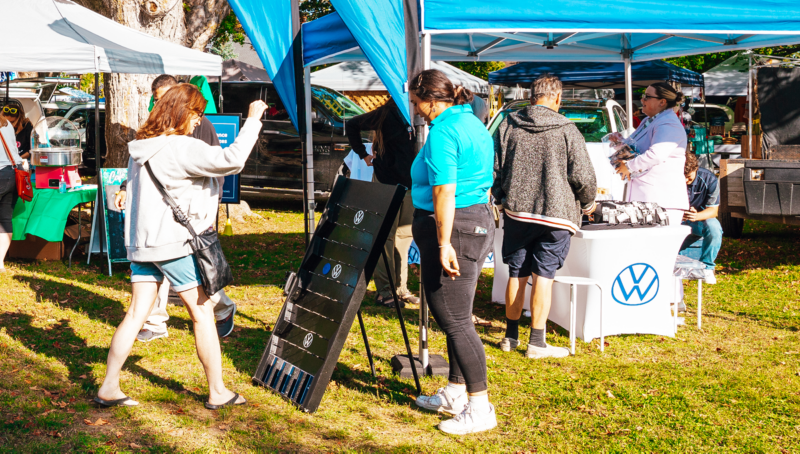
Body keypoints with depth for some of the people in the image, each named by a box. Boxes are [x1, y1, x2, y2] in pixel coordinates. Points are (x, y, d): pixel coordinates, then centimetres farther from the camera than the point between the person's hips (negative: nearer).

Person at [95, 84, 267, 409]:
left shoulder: (140, 148, 11)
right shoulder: (182, 148, -15)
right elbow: (231, 160, -26)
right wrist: (252, 120, -16)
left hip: (140, 242, 8)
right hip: (174, 243, -8)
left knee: (136, 314, 10)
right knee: (203, 313, 3)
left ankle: (109, 388, 10)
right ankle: (218, 392, 11)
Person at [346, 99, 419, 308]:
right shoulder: (387, 114, -6)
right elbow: (352, 125, 4)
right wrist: (363, 154, 3)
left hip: (409, 184, 5)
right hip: (386, 183, -5)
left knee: (404, 236, 11)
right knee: (386, 237, -2)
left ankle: (400, 288, 21)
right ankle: (384, 291, 5)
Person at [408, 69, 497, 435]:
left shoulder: (443, 131, -15)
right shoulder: (474, 124, 16)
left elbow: (444, 191, -22)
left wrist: (444, 244, -23)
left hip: (453, 226, -10)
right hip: (480, 221, 10)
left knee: (454, 320, -4)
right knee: (455, 316, 18)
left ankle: (480, 408, 1)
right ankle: (456, 394, 28)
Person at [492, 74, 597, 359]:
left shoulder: (509, 126, 2)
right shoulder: (566, 130, -7)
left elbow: (494, 168, 5)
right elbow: (582, 176, -7)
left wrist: (501, 199, 22)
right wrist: (588, 204, 12)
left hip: (516, 211, 3)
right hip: (556, 214, -3)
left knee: (517, 274, 12)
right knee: (543, 276, 1)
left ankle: (511, 336, 21)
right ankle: (537, 342, 4)